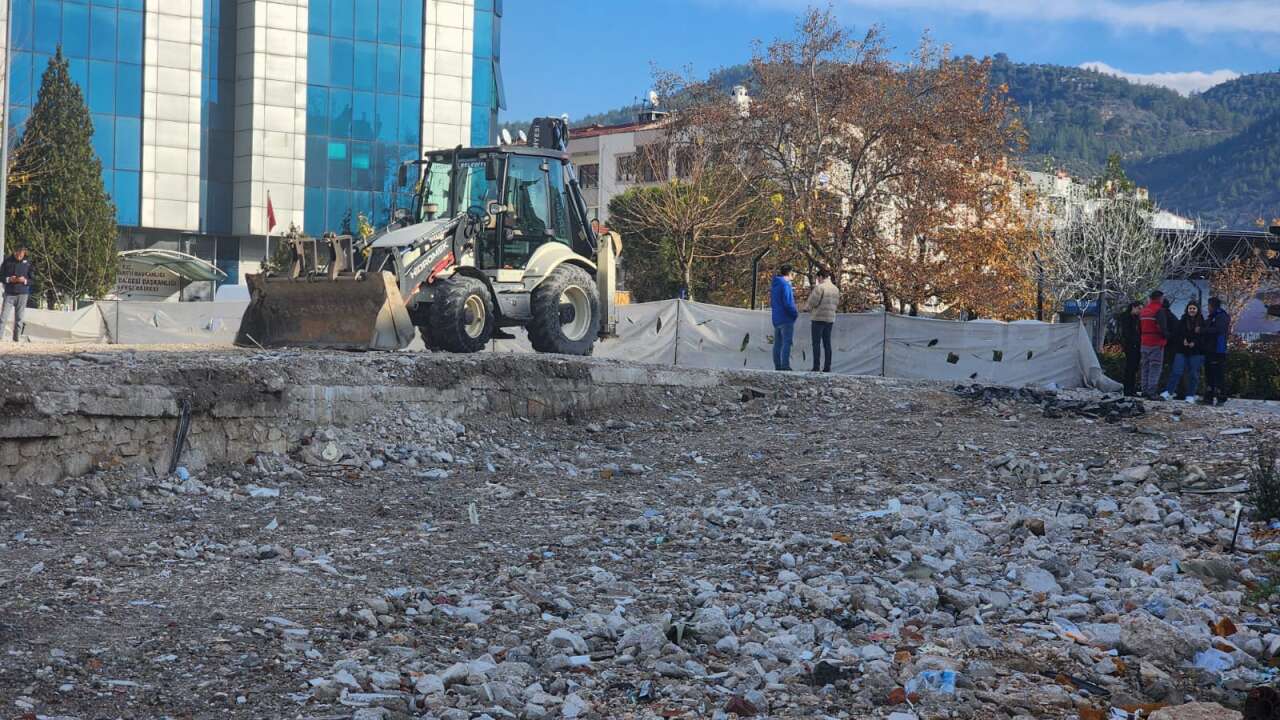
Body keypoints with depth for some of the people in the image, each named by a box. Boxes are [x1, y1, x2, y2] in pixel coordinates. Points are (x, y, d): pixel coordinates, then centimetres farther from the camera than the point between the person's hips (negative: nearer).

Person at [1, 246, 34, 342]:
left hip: (22, 294, 0)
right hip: (9, 293, 0)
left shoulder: (28, 263, 2)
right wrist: (8, 279, -14)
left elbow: (32, 279, 6)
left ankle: (16, 339, 9)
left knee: (19, 318, 3)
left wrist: (25, 280, -15)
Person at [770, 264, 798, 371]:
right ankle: (785, 366, -13)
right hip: (786, 319, -9)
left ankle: (777, 366, 11)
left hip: (776, 319, 9)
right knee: (787, 343, -8)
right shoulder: (785, 285, -14)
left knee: (778, 344, 10)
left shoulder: (774, 285, 14)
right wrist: (796, 313, -7)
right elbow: (787, 303, -20)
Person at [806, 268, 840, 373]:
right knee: (827, 343, 11)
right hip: (830, 318, 7)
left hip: (818, 318, -7)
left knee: (816, 343, -3)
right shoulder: (836, 289, 10)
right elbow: (837, 303, 14)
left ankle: (816, 367, -7)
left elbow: (813, 302, -14)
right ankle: (827, 367, 9)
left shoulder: (819, 287, -13)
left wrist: (806, 307, 6)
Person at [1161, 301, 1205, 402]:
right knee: (1176, 371, -8)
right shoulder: (1181, 322, 8)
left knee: (1193, 374, 2)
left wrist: (1194, 343, -13)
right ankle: (1169, 392, -8)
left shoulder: (1202, 323, 4)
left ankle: (1190, 396, 8)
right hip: (1182, 351, 0)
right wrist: (1183, 341, -13)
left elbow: (1205, 337, 0)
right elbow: (1175, 335, 4)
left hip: (1196, 352, 0)